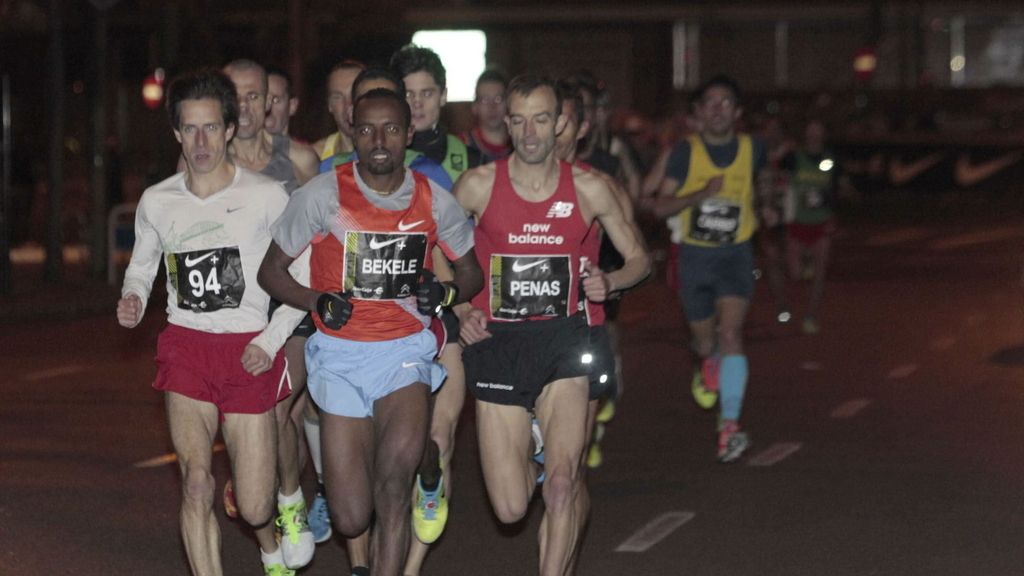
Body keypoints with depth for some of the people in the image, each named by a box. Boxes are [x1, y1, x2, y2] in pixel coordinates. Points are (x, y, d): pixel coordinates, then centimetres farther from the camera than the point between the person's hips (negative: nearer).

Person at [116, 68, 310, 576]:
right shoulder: (157, 202, 5)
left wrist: (271, 340, -9)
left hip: (249, 352, -2)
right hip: (185, 344, 2)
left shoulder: (266, 197, -3)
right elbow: (141, 265, 21)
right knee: (196, 482, -18)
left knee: (254, 508, 1)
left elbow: (303, 275, 1)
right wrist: (133, 297, -2)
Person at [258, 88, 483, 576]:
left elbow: (471, 272, 15)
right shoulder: (323, 195, -6)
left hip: (406, 350, 1)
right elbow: (271, 270, 3)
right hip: (340, 354, -1)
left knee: (394, 483, -25)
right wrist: (317, 302, -15)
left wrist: (446, 293, -7)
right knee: (351, 521, -3)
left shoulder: (434, 201, 0)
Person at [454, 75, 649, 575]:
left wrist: (610, 283, -10)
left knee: (563, 484, -20)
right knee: (510, 509, 1)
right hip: (496, 344, 0)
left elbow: (638, 257, 12)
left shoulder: (587, 188, 0)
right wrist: (459, 309, -4)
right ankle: (531, 452, 36)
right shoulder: (479, 185, -3)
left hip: (563, 344, 0)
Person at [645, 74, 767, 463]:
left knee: (730, 334, -18)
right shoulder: (686, 152, -8)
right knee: (705, 339, 13)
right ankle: (707, 365, 51)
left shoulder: (752, 150, -2)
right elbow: (660, 206, -14)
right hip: (695, 255, 0)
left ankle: (730, 425, -21)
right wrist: (701, 194, -26)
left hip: (736, 254, 0)